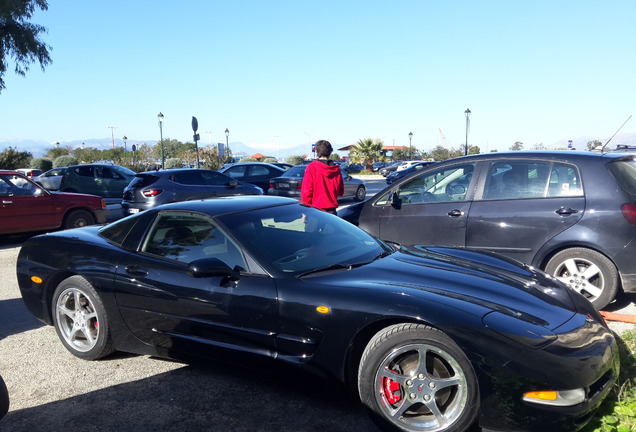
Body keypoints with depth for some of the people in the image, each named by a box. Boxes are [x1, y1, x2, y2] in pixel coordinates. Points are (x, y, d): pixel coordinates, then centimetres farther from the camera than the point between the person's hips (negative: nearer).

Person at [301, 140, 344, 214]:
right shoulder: (336, 169, 4)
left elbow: (306, 191, -10)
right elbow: (341, 192, 12)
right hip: (331, 210, 4)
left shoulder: (311, 167, -8)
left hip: (315, 209, -4)